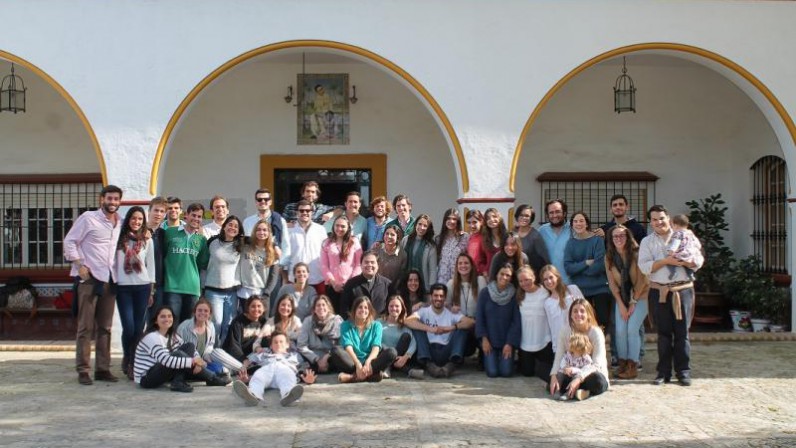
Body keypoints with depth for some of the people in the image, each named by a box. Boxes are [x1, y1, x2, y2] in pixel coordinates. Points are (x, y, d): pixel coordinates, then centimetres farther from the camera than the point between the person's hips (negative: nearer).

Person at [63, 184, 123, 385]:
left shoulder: (121, 223, 11)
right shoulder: (88, 218, -3)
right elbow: (69, 241, -3)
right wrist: (80, 265, -10)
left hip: (110, 280, 5)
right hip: (90, 278, -5)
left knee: (105, 327, 8)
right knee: (86, 327, -3)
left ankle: (103, 368, 13)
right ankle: (83, 370, 1)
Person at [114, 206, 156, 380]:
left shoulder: (147, 241, 8)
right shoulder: (119, 239, 5)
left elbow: (151, 266, 9)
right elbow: (113, 262, 5)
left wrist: (151, 290, 6)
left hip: (142, 287, 1)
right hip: (123, 287, -1)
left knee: (139, 328, 0)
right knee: (129, 327, -9)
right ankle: (127, 358, 16)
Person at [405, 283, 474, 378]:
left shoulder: (451, 314, 9)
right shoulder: (424, 311, 7)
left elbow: (471, 322, -6)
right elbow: (408, 321, -14)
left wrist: (451, 327, -19)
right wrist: (430, 329, -24)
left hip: (446, 353, 1)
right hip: (429, 351, -1)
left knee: (462, 328, -13)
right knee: (416, 327, -15)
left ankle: (452, 364, -34)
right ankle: (428, 364, -32)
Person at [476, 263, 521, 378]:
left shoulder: (514, 295, -5)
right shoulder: (485, 292, -4)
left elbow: (516, 321, -4)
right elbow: (479, 317, -1)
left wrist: (510, 343, -10)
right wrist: (484, 338, -8)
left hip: (507, 341, 0)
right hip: (489, 340, 0)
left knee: (506, 372, -11)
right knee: (492, 372, -12)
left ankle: (503, 360, 23)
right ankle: (489, 360, 23)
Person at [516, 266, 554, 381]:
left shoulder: (545, 293, -12)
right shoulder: (520, 296, 4)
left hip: (545, 342, -4)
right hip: (526, 343, 4)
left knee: (546, 371, 2)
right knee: (527, 372, 10)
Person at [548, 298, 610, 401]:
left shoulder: (596, 333, -14)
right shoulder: (565, 331, -4)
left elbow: (596, 365, -21)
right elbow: (559, 357, -8)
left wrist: (579, 379, -36)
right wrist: (554, 376, -27)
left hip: (592, 373, -3)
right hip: (572, 373, 3)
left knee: (598, 381, -38)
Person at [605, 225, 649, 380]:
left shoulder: (637, 253, -14)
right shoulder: (609, 257, -2)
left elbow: (642, 279, -12)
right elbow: (612, 282, 0)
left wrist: (633, 302, -10)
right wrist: (621, 305, -5)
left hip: (640, 296, -3)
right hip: (621, 297, 4)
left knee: (632, 329, -13)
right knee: (620, 330, -7)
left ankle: (633, 366, -5)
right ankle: (622, 364, 6)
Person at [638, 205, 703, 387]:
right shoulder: (647, 242, 8)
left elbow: (699, 260, 4)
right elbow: (644, 267, -5)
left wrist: (685, 261, -16)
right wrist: (665, 261, -16)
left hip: (683, 289, 0)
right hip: (659, 291, 0)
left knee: (682, 332, 1)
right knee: (663, 332, 4)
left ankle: (683, 371, 8)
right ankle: (663, 372, 9)